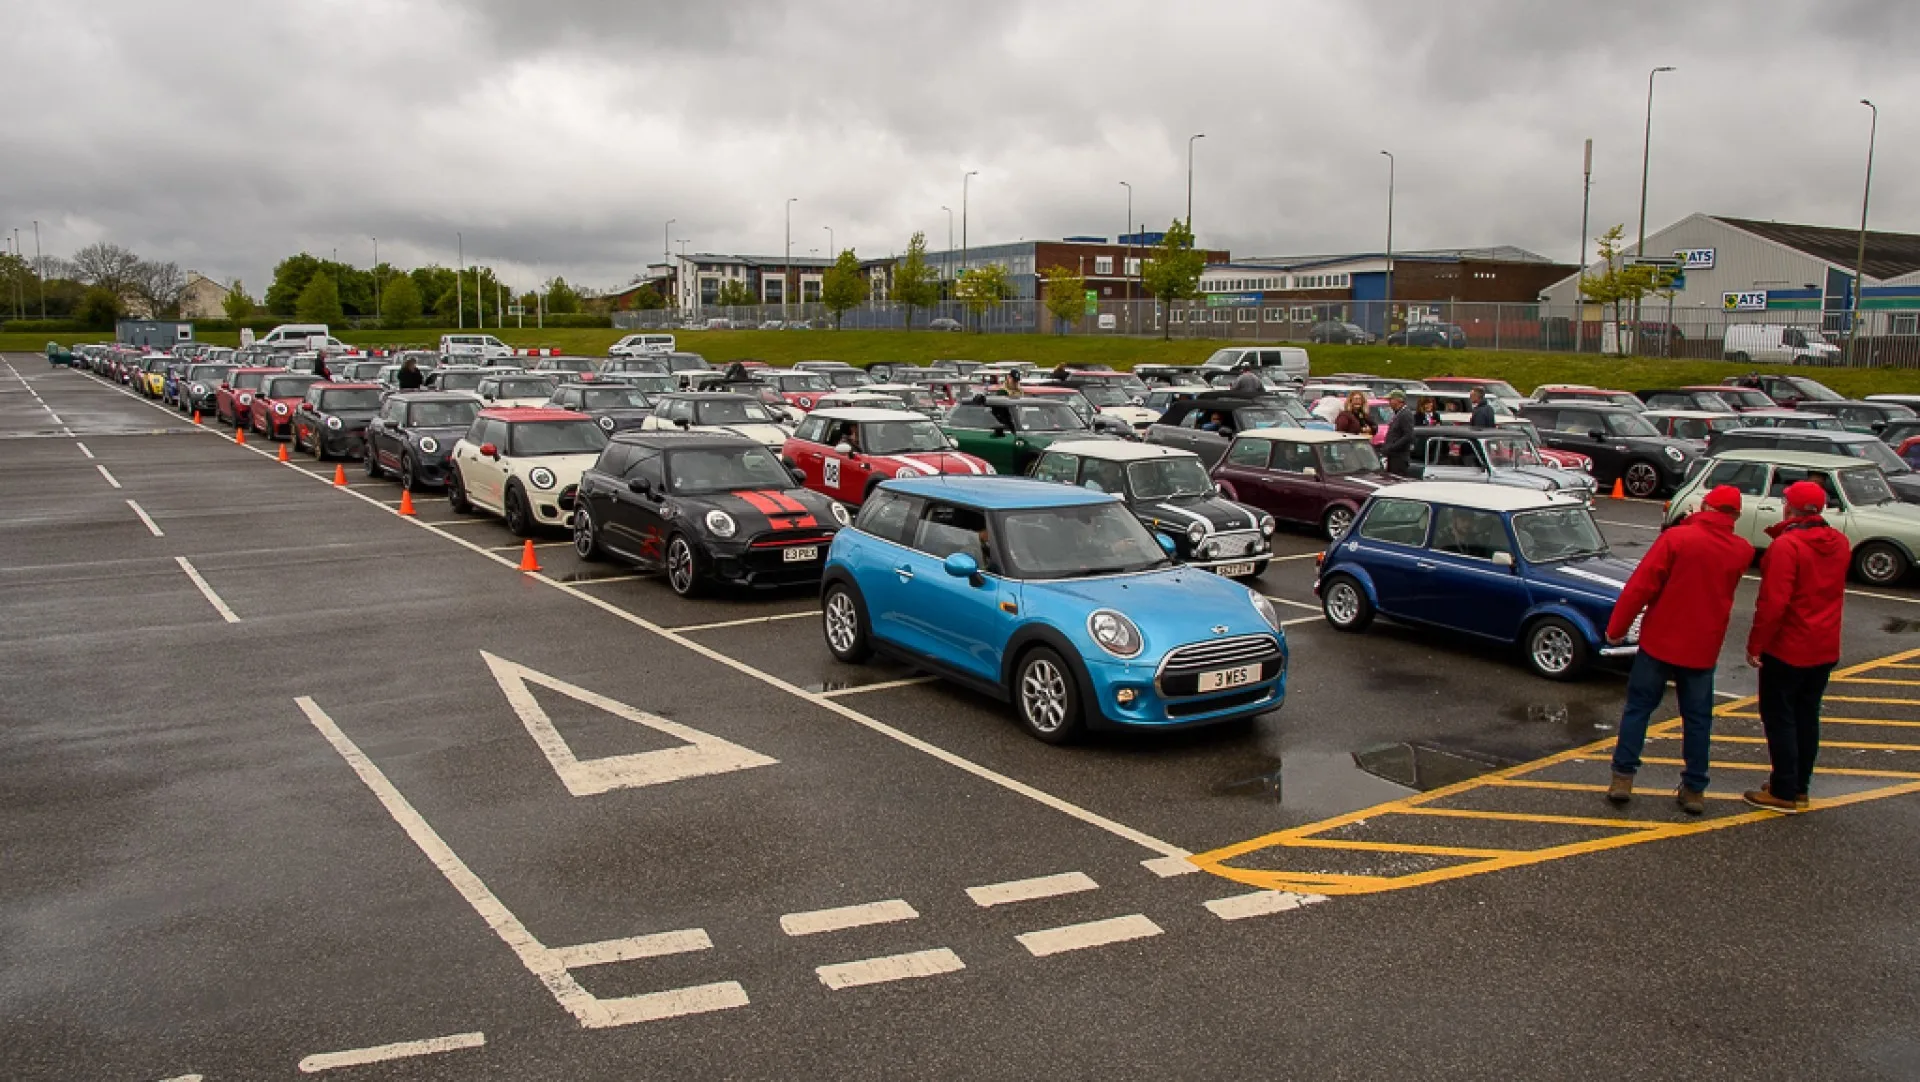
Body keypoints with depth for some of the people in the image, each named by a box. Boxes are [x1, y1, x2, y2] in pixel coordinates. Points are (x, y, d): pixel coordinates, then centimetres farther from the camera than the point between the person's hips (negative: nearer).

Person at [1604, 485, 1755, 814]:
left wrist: (1616, 629, -7)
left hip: (1660, 641, -2)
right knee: (1697, 718, 11)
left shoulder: (1677, 537, -13)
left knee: (1638, 708, 8)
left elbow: (1640, 586, -15)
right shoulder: (1742, 552, -1)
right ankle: (1694, 790, 14)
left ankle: (1623, 778, 7)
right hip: (1703, 648, 3)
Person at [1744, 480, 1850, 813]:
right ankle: (1800, 787, 24)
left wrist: (1756, 644, -15)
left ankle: (1784, 792, 4)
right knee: (1807, 716, 16)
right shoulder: (1840, 543, 4)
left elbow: (1773, 602, -23)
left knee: (1779, 717, 2)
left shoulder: (1786, 545, -20)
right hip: (1825, 648, 7)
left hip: (1787, 648, -7)